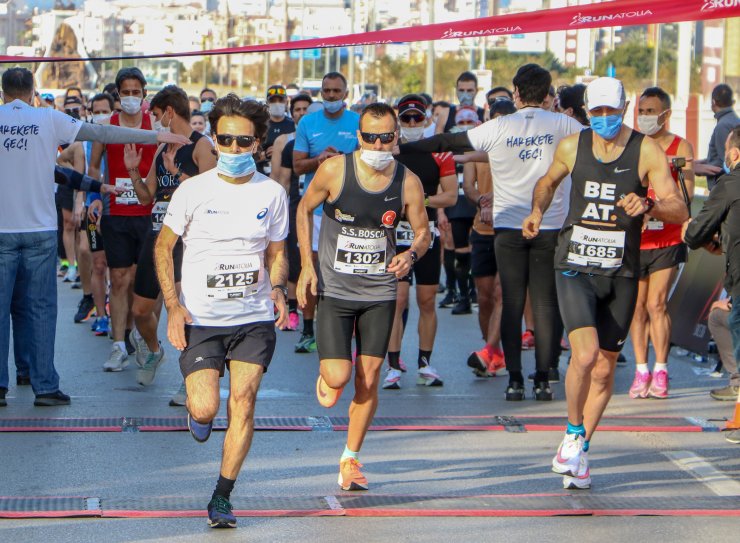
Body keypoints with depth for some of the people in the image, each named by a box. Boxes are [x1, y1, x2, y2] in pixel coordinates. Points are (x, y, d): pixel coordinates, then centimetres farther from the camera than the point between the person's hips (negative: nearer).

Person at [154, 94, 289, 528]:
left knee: (243, 402, -8)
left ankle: (222, 498, 4)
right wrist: (173, 306, -7)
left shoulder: (272, 194, 2)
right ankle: (197, 414, 29)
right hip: (200, 319, -1)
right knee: (205, 409, -11)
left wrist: (278, 288, -7)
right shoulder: (194, 190, -5)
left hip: (254, 319, 2)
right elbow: (163, 247, 3)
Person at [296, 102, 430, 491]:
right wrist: (307, 265, -1)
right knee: (338, 378, -11)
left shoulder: (408, 183, -7)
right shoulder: (334, 170, -11)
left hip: (380, 293, 2)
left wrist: (411, 254, -18)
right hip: (333, 290, -2)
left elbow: (423, 232, 5)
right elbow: (305, 209, 4)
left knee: (368, 379, 2)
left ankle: (350, 460, 19)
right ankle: (325, 378, 29)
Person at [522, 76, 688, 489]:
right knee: (585, 354, -21)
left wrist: (648, 205, -31)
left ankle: (580, 451, 25)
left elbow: (680, 211, -11)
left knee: (605, 369, 8)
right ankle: (573, 433, 2)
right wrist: (537, 211, 5)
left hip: (621, 273, 1)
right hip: (576, 268, 0)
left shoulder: (647, 152, -5)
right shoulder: (571, 147, 2)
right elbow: (548, 182, 24)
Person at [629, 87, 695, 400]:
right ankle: (641, 371, 8)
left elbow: (686, 197, -8)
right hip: (633, 241, 3)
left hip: (667, 241, -3)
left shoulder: (681, 148, 0)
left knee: (657, 305, -9)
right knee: (637, 306, 3)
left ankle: (660, 372, -2)